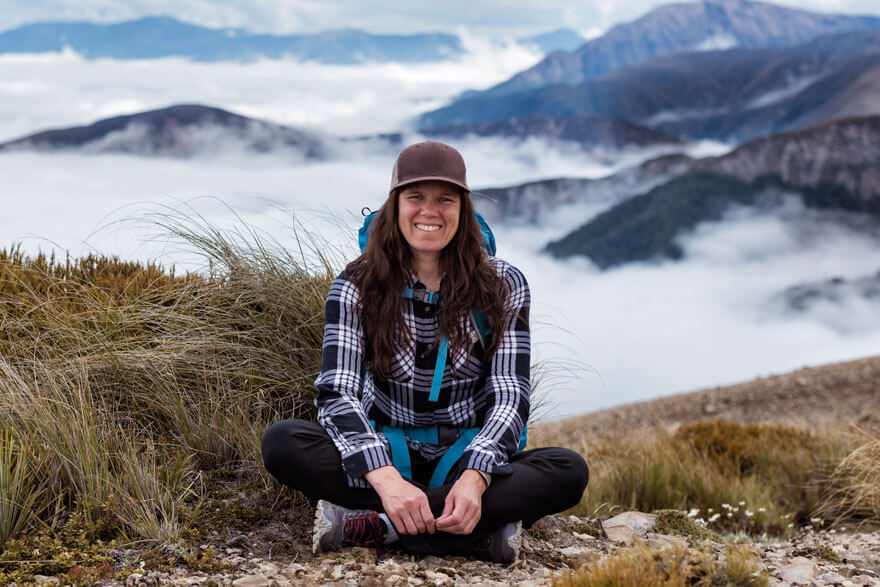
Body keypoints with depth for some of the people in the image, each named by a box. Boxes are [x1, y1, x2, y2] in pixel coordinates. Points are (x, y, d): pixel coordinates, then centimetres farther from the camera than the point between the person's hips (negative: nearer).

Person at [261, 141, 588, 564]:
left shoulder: (502, 287, -1)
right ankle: (479, 531, -30)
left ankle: (367, 526, -31)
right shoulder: (357, 287, -3)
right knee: (282, 443, -28)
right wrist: (386, 478, -32)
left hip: (467, 456, 1)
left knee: (569, 471, -28)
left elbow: (509, 396, -7)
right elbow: (336, 393, -13)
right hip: (385, 456, 0)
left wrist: (475, 477, -28)